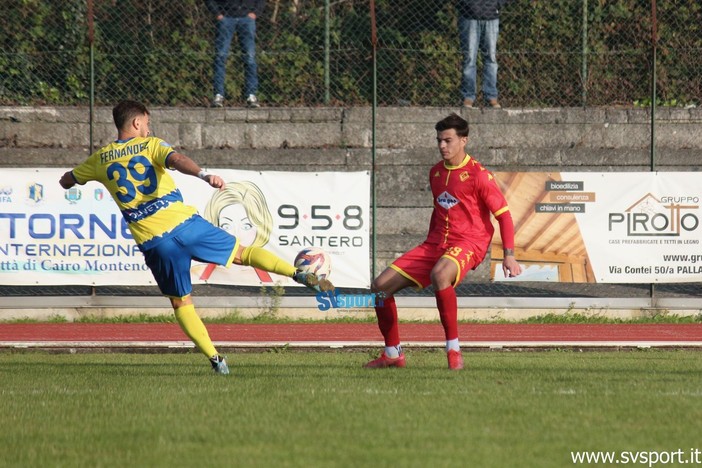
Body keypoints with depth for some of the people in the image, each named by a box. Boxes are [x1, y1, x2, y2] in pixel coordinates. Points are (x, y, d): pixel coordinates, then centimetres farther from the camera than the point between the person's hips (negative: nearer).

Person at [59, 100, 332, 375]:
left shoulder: (100, 160, 12)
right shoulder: (150, 145, 4)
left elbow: (65, 182, 26)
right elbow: (177, 160, -19)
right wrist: (204, 175, -35)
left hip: (153, 242, 1)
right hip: (184, 222, -1)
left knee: (181, 303, 14)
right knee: (241, 253, 10)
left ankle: (214, 358, 4)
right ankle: (299, 274, -9)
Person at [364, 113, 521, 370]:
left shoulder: (478, 174, -8)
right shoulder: (436, 172, 14)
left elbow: (503, 214, -8)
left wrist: (509, 255, -16)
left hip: (468, 243, -8)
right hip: (436, 243, 8)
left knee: (439, 274, -42)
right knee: (381, 286, -2)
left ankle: (453, 349, -34)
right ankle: (392, 354, 13)